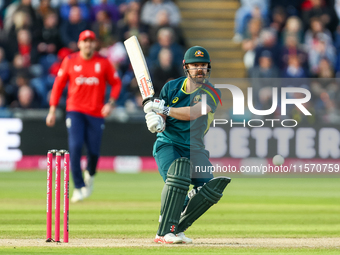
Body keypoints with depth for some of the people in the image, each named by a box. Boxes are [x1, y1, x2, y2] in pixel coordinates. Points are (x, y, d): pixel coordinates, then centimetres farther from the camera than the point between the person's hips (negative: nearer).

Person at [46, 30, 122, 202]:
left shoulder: (103, 62, 2)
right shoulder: (70, 61, 2)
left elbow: (116, 83, 9)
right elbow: (58, 85, 8)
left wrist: (110, 103, -7)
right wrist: (52, 110, 2)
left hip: (96, 113, 1)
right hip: (75, 110, -1)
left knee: (94, 150, -2)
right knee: (75, 146, -17)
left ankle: (90, 174, 34)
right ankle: (79, 187, -12)